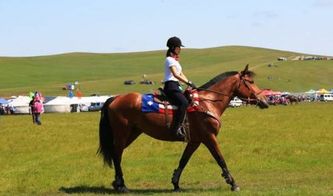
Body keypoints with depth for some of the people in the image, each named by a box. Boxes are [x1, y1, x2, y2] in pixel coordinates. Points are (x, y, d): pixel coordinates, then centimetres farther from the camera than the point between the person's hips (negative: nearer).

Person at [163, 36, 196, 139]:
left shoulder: (175, 60, 22)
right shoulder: (169, 60, -8)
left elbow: (181, 74, 23)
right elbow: (175, 75, -20)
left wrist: (189, 83, 8)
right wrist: (189, 83, -26)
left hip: (176, 85, 10)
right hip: (170, 85, -10)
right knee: (184, 102, -30)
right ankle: (176, 128, -35)